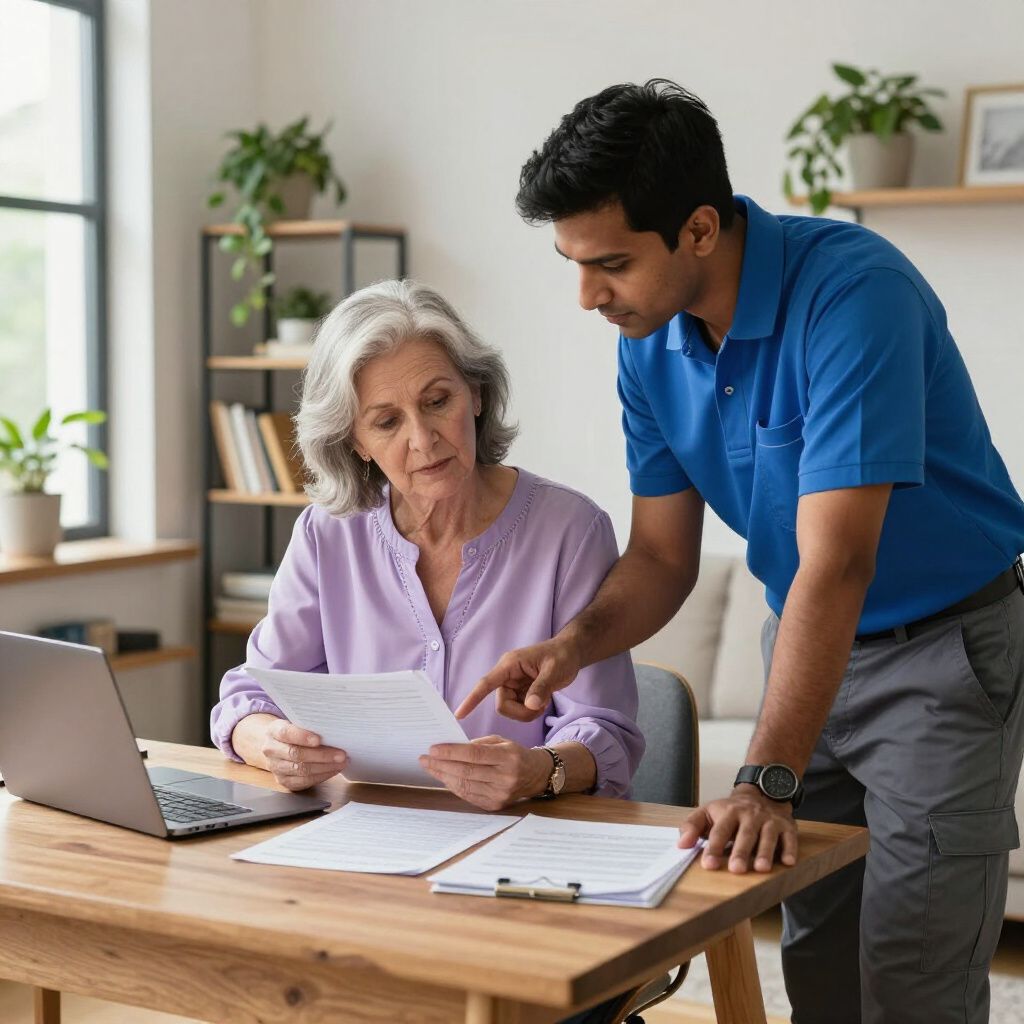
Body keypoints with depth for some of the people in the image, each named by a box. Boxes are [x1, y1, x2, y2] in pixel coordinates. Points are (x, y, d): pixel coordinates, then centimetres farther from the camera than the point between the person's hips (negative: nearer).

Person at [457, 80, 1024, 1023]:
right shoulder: (650, 342, -5)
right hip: (812, 644, 6)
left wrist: (767, 783, -38)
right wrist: (573, 645, -20)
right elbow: (663, 555, 1)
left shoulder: (851, 292, -28)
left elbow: (835, 563, -34)